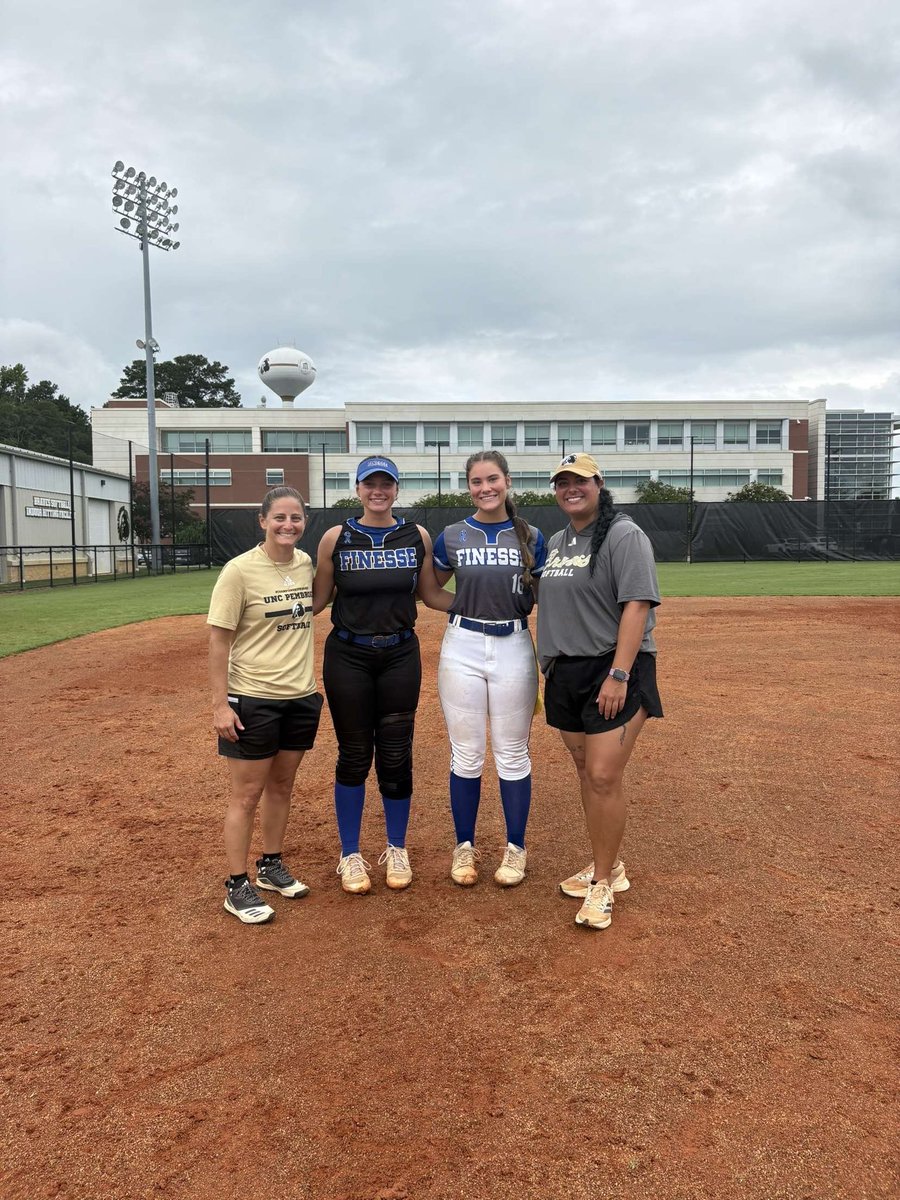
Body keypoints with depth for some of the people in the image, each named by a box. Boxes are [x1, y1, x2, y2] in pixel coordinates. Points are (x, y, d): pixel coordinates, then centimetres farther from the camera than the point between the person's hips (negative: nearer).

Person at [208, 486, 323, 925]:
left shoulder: (306, 563, 4)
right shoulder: (240, 570, -14)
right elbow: (219, 640, -12)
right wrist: (220, 704, -16)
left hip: (301, 698, 6)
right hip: (253, 701, -6)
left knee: (281, 785, 17)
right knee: (247, 794, 4)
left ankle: (271, 866, 35)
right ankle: (237, 887, 18)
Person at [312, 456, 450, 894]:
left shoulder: (417, 536, 2)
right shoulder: (336, 537, -2)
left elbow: (432, 594, 9)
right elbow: (316, 600, 0)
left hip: (400, 656, 1)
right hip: (347, 657, -1)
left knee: (396, 755, 7)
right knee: (354, 755, 6)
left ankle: (397, 850, 27)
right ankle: (350, 856, 23)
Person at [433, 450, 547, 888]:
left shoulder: (531, 538, 3)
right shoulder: (452, 536, 3)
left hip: (514, 648, 0)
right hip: (462, 648, 0)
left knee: (512, 755, 8)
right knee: (466, 755, 7)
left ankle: (515, 848, 24)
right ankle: (464, 846, 24)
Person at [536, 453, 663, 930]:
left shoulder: (623, 536, -10)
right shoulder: (556, 542, 16)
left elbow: (637, 606, -18)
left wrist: (618, 676, -24)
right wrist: (549, 669, 16)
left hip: (612, 672, -8)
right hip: (564, 674, 8)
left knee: (604, 777, -8)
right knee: (586, 772, 14)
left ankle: (602, 883, 7)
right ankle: (607, 866, 29)